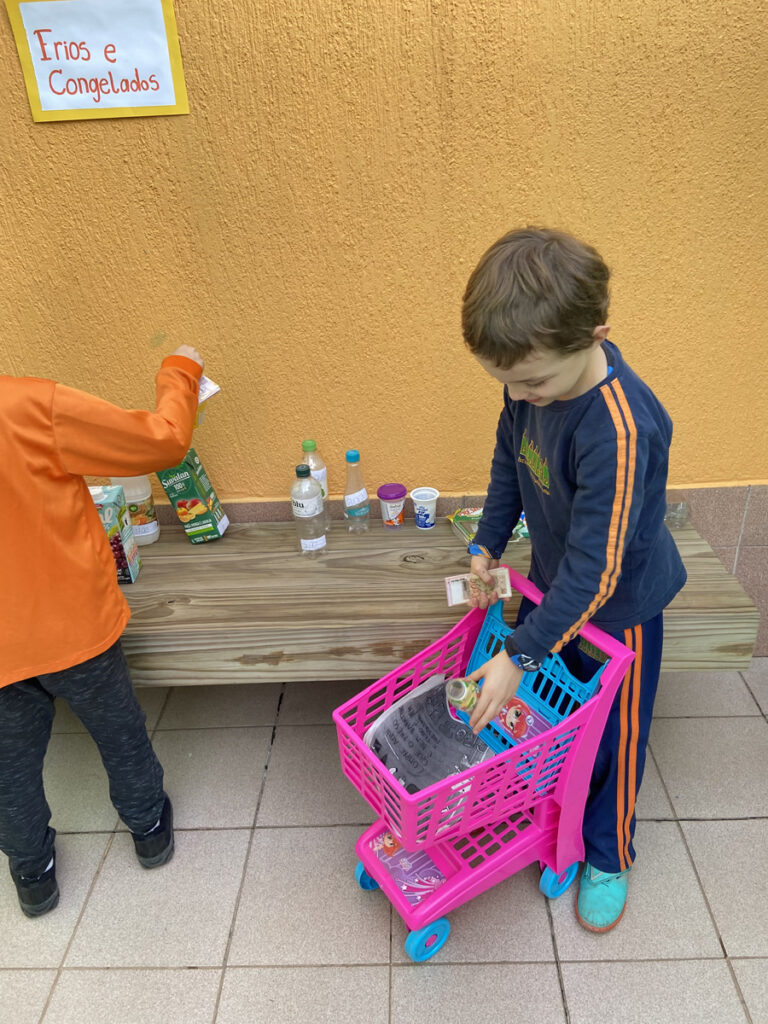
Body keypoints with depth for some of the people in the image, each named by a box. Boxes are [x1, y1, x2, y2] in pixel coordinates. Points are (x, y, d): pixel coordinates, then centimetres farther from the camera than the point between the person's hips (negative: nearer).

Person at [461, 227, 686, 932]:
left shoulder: (621, 429, -38)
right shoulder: (534, 379, -14)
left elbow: (596, 566, -34)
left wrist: (521, 655, -28)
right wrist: (488, 544, 4)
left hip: (618, 604, -6)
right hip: (556, 582, 7)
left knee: (614, 737, 16)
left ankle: (608, 858, 41)